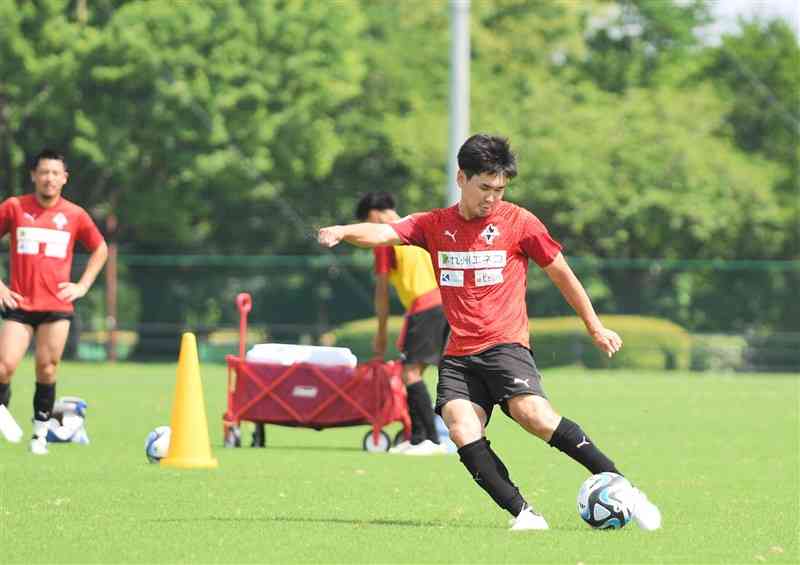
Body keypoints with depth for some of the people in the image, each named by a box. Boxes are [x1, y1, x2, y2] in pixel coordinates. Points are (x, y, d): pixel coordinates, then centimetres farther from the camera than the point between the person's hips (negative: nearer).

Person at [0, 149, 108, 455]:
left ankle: (41, 433, 12)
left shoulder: (75, 215, 4)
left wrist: (82, 285, 7)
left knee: (47, 369, 0)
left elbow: (100, 249, 18)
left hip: (57, 306, 1)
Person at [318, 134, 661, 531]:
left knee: (533, 413, -27)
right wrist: (342, 232, -26)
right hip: (458, 355, 3)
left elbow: (561, 274, 11)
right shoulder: (435, 225, 10)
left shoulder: (518, 222, 2)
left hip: (504, 345, -3)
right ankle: (523, 514, -18)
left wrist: (595, 328, 17)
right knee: (461, 430, -21)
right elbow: (384, 233, -5)